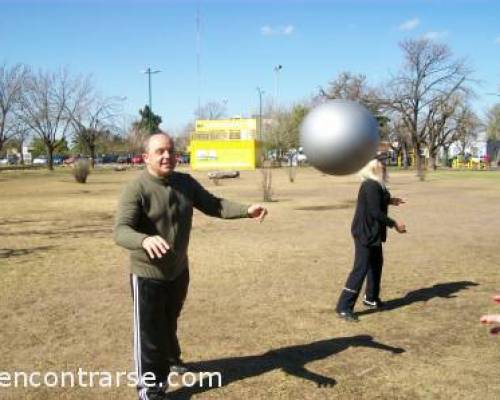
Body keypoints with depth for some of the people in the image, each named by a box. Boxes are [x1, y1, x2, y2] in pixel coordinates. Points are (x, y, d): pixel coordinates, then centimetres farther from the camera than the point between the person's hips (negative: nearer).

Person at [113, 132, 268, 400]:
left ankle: (170, 360, 54)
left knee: (169, 323, 29)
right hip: (148, 275, -6)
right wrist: (145, 240, -54)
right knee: (149, 333, 2)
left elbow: (212, 205, 2)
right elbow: (121, 231, -32)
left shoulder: (186, 183, -3)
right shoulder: (136, 190, -23)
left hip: (179, 270, 7)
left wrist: (246, 211, -14)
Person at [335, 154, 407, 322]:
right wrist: (394, 224, -18)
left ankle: (371, 298, 38)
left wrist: (388, 201, 17)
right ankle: (344, 308, -4)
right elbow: (375, 212, -24)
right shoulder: (371, 186, -22)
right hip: (365, 233, -10)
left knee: (376, 264, 21)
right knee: (360, 269, -8)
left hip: (372, 232, 10)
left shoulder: (375, 184, 9)